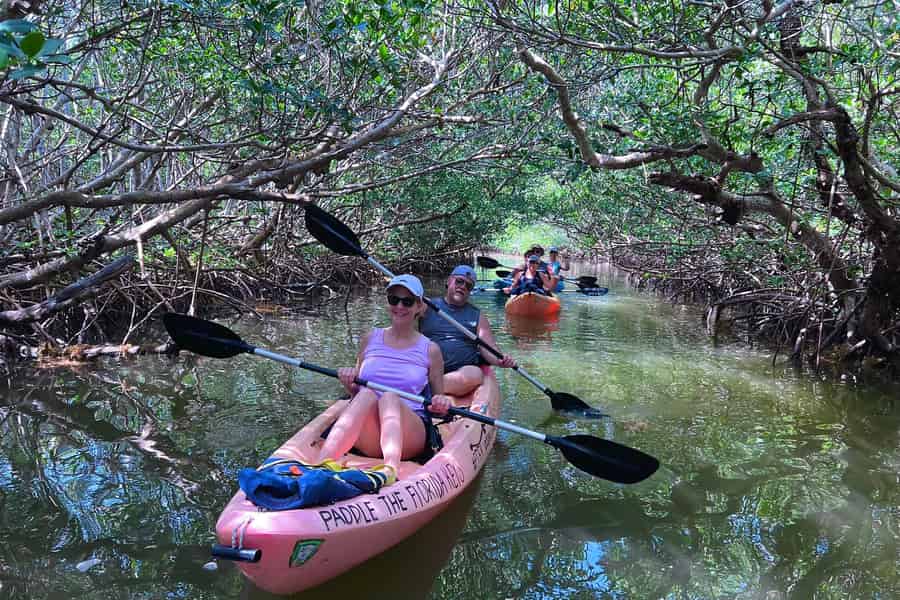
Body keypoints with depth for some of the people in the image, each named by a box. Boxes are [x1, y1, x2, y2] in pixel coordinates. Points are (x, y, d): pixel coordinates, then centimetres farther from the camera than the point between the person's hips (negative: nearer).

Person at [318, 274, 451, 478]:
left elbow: (439, 404, 15)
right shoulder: (370, 339, 14)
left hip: (411, 432, -1)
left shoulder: (430, 350, 8)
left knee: (390, 397, -32)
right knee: (367, 394, -31)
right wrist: (350, 385, -3)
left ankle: (390, 470, -60)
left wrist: (442, 405, -8)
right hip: (366, 439, 1)